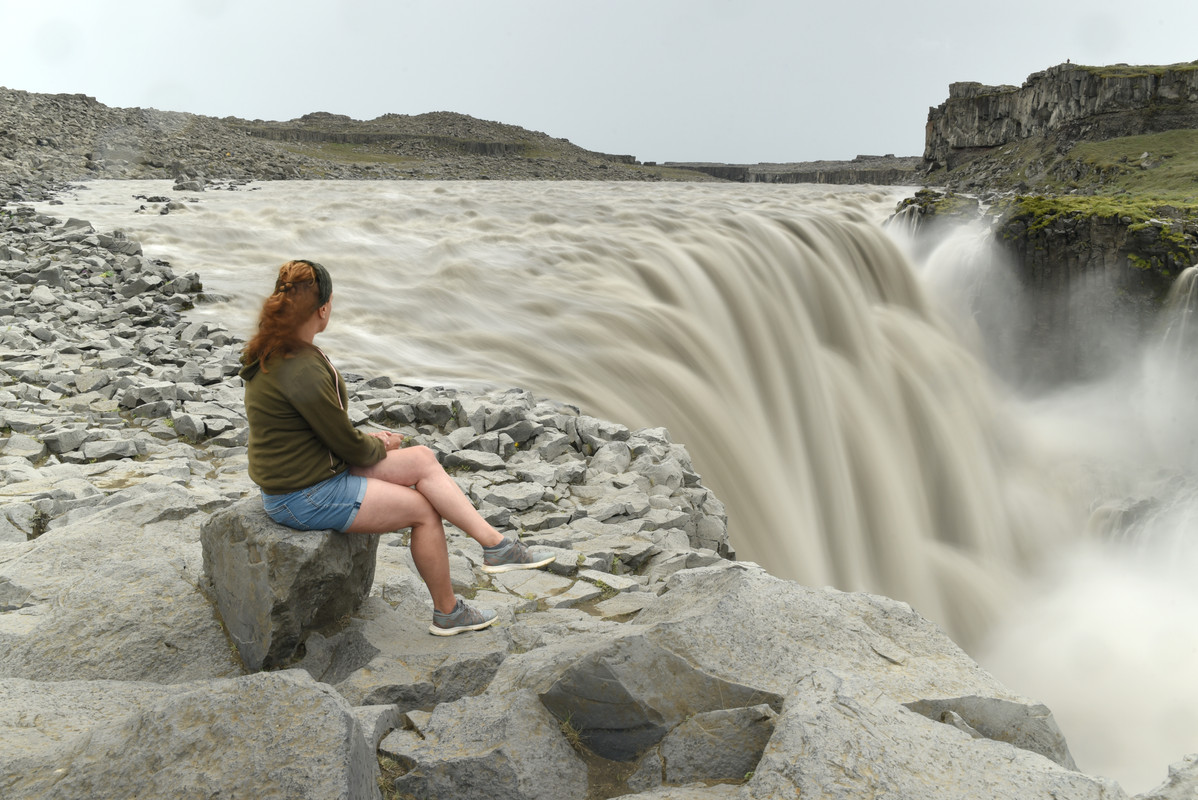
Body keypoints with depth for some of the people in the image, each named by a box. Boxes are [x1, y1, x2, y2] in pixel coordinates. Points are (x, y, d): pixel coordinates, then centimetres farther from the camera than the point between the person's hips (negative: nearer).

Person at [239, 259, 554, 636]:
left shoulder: (274, 350, 3)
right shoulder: (303, 372, -29)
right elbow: (348, 445, -19)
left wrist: (366, 439, 7)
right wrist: (380, 447, 2)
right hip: (306, 498, -10)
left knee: (422, 460, 2)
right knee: (425, 509, -2)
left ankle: (496, 544, 2)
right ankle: (447, 613, 16)